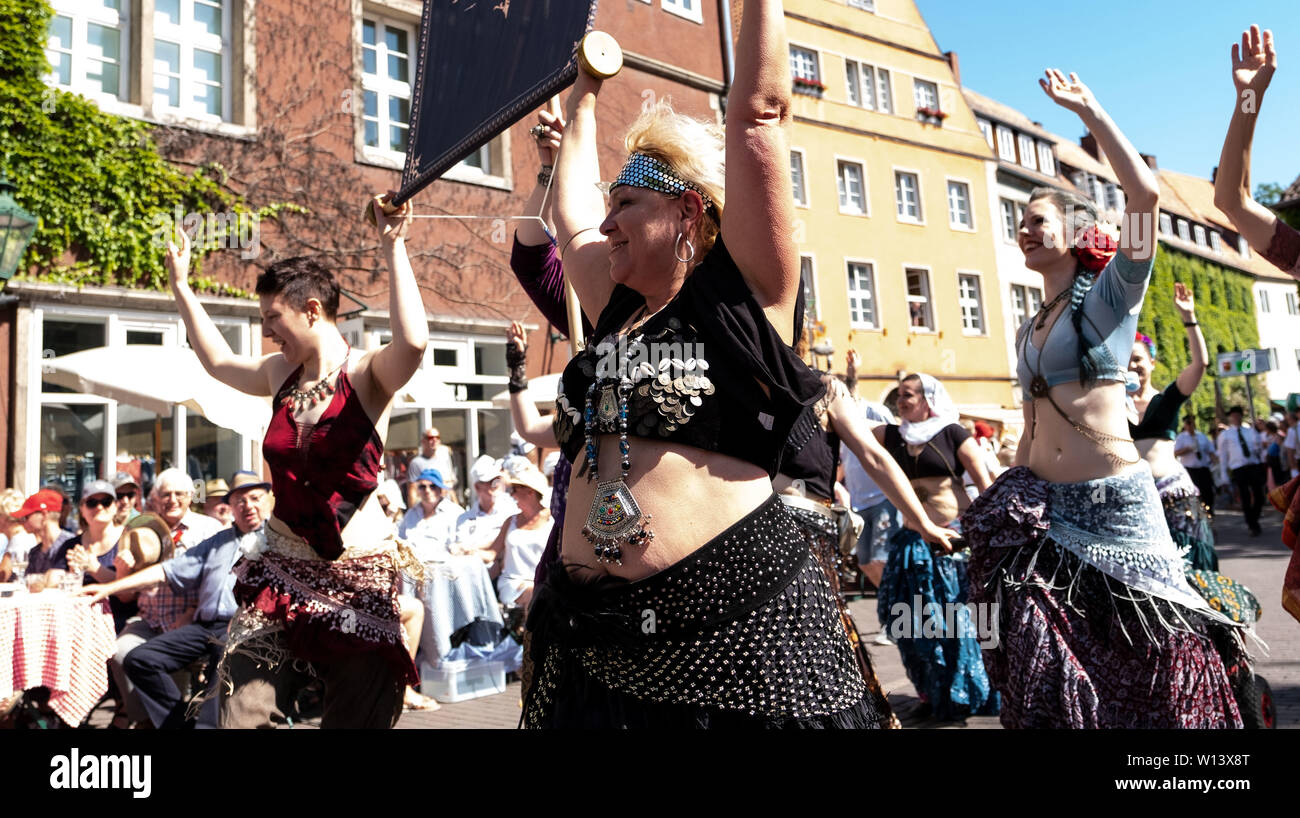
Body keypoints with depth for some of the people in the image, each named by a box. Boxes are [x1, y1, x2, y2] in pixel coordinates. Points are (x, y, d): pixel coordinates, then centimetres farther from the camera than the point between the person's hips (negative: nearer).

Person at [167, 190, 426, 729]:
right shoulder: (282, 375, 8)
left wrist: (393, 247, -28)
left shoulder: (367, 375, -10)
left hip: (357, 578, -5)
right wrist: (180, 284, 32)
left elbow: (413, 341, -33)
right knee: (243, 714, -3)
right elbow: (218, 361, 28)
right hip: (282, 571, 5)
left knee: (355, 718, 8)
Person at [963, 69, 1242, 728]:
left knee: (1145, 659, 5)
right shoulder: (1027, 332, 16)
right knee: (1050, 667, 5)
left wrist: (1088, 109, -8)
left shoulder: (1112, 292, 0)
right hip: (1043, 506, 5)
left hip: (1112, 501, -5)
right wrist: (1007, 499, 16)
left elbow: (1145, 192, -17)